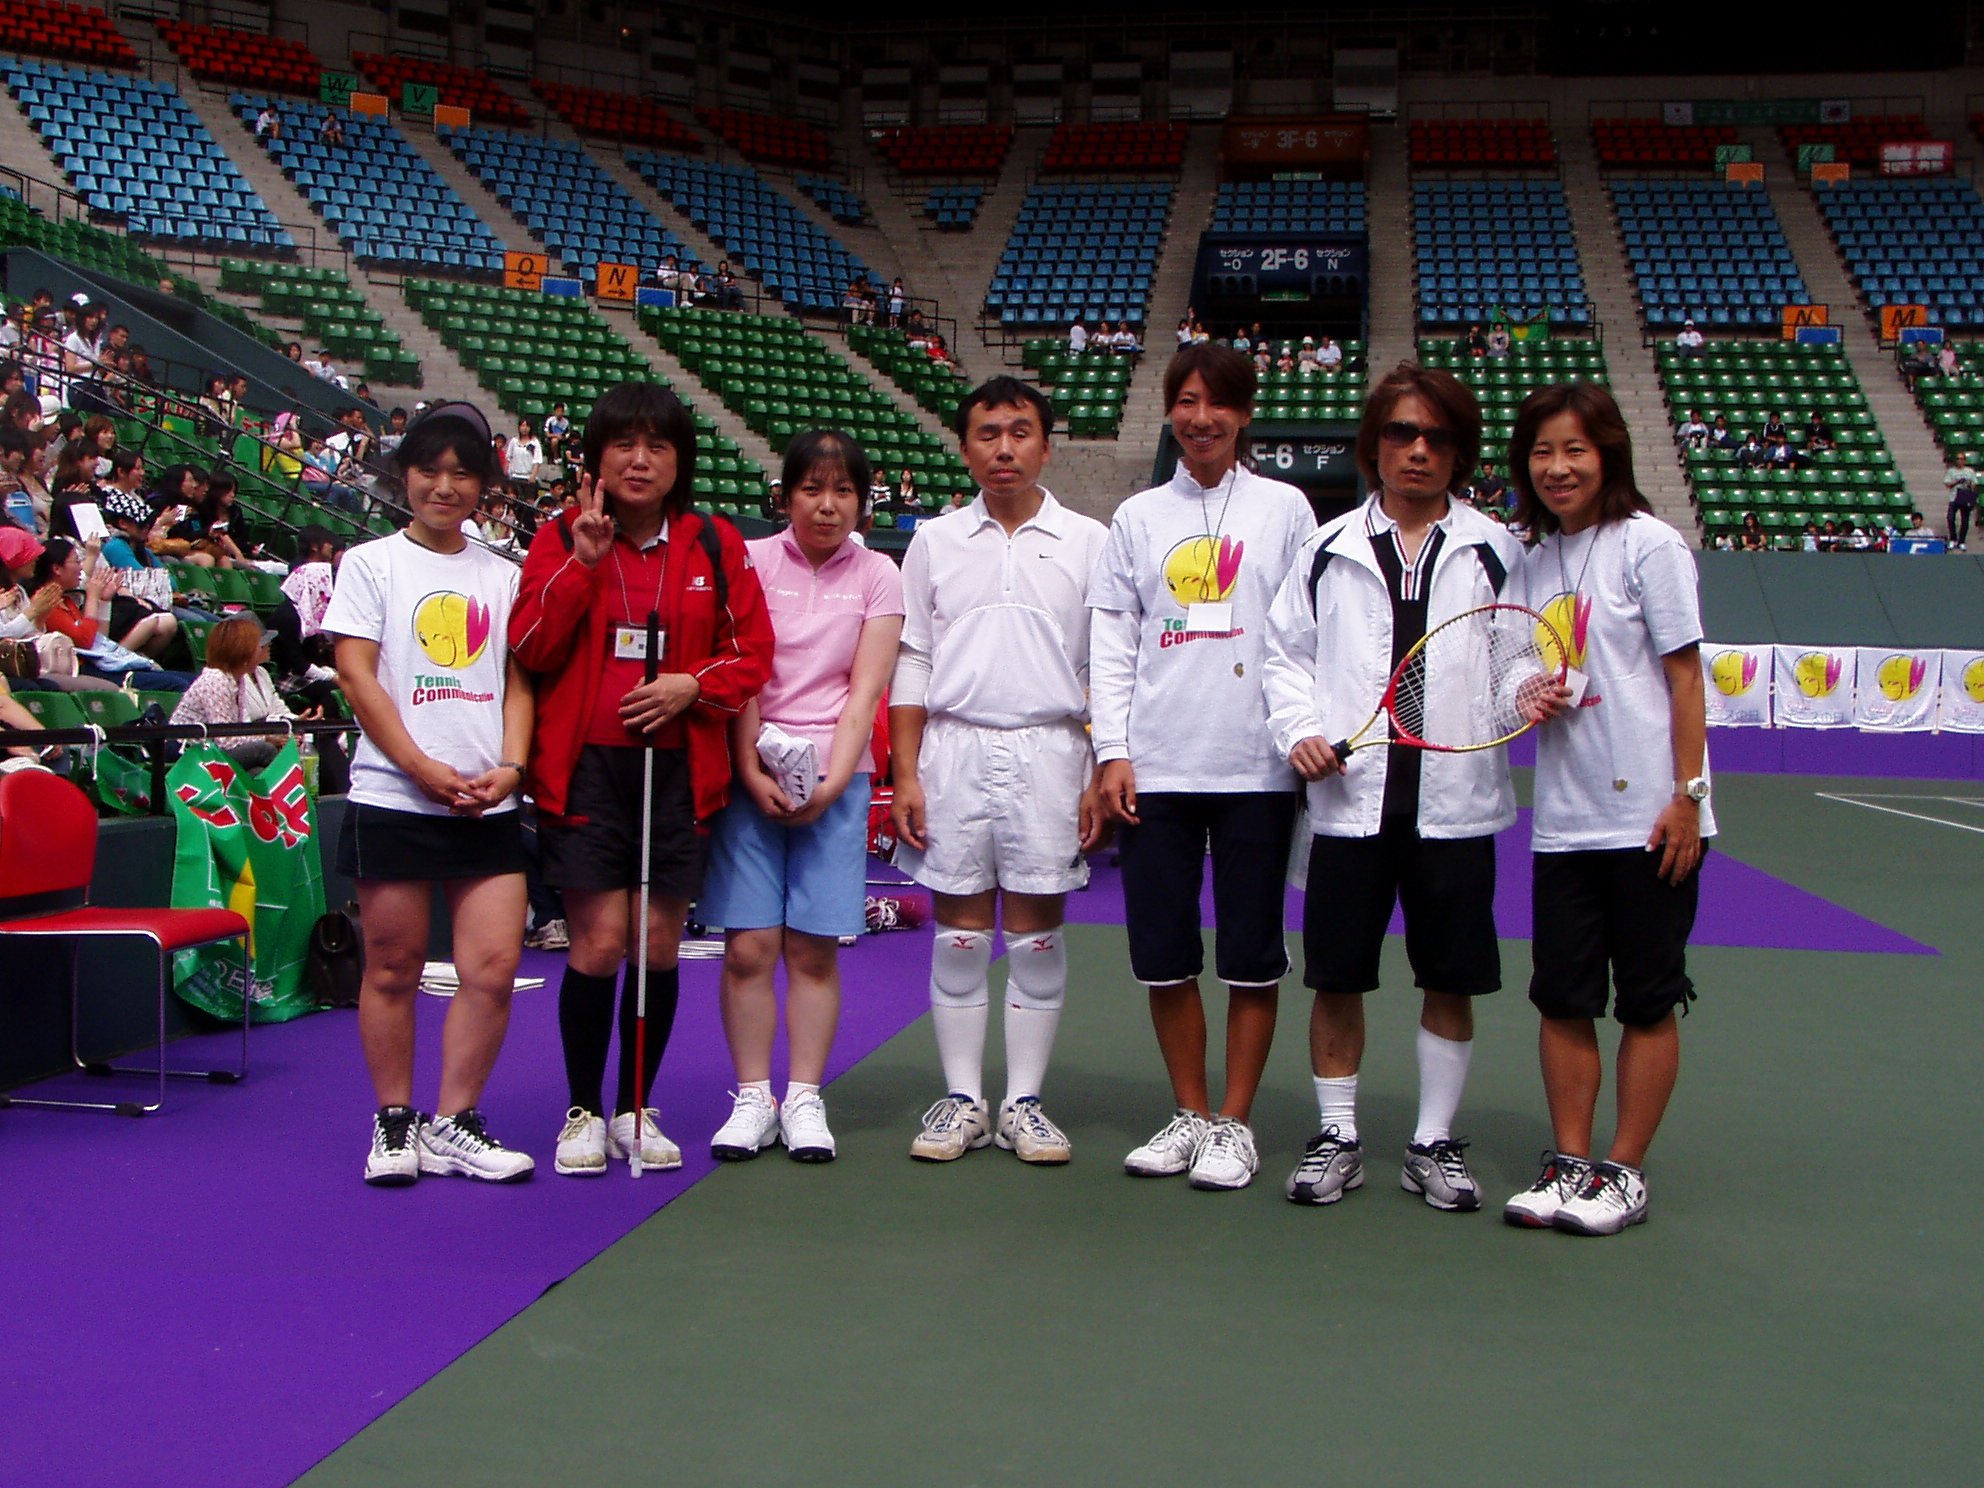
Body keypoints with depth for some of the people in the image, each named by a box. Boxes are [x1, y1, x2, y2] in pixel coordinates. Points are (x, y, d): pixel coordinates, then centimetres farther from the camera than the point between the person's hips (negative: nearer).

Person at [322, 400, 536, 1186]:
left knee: (494, 965, -4)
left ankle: (453, 1123, 8)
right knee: (393, 968, 3)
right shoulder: (371, 563, 4)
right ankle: (393, 1122, 16)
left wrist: (510, 767, -4)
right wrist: (427, 770, -11)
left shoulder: (502, 575, 15)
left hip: (488, 806, 3)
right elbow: (357, 677, -3)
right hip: (392, 799, -3)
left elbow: (517, 679, 13)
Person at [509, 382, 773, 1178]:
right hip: (584, 765, -2)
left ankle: (637, 1109, 21)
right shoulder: (562, 538, 4)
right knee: (599, 941, -5)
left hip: (678, 768, 2)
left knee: (659, 947, 5)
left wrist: (692, 684, -10)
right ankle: (583, 1111, 12)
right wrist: (583, 562, -13)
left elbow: (752, 652, 7)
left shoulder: (716, 545, 7)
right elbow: (529, 647, -6)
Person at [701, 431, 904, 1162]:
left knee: (814, 948, 0)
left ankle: (804, 1100, 10)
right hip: (751, 775, 0)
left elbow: (866, 689, 1)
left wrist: (832, 782, -10)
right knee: (749, 944, -3)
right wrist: (751, 773, -10)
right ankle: (752, 1099, 7)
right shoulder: (752, 560, 4)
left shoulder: (877, 576, 7)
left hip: (834, 778, 1)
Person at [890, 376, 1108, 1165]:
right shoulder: (934, 541, 10)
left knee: (1037, 936, 2)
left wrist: (1102, 777, -2)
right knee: (959, 934, 4)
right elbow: (912, 665, 9)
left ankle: (1024, 1102, 11)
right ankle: (962, 1100, 13)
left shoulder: (1087, 542, 6)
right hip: (954, 749, 1)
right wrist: (905, 775, 2)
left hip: (1050, 752, -1)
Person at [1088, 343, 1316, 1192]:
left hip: (1257, 767, -2)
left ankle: (1235, 1124, 14)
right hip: (1155, 769, 2)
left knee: (1251, 955, 2)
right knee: (1164, 954, 5)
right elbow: (1111, 644, 9)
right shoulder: (1137, 517, 11)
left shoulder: (1284, 509, 7)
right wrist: (1113, 752, 1)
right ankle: (1188, 1114, 20)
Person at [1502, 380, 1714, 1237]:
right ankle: (1570, 1164, 15)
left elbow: (1684, 676, -8)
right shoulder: (1534, 562, 11)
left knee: (1648, 1002, 4)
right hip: (1562, 819, 6)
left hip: (1646, 816, -5)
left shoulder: (1650, 545, -6)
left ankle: (1626, 1173, 12)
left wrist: (1687, 795, -12)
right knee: (1563, 998, 6)